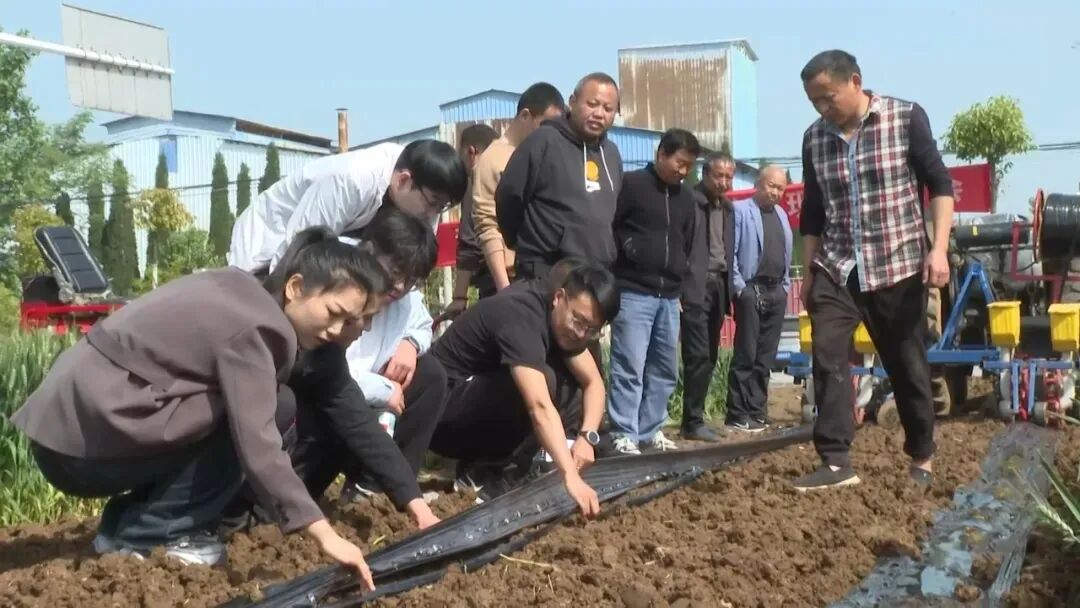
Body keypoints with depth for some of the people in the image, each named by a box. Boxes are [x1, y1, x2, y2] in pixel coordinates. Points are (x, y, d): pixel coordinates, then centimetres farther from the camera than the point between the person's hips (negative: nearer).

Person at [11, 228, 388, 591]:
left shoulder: (241, 292, 10)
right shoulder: (251, 329, -18)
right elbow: (258, 447, -25)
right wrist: (325, 535, -26)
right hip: (81, 442, -10)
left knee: (244, 413, 13)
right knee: (241, 426, -13)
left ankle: (124, 522, 11)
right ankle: (146, 534, -5)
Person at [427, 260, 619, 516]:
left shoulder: (567, 320, 0)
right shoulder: (521, 316, -28)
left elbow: (593, 381, 4)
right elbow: (540, 407, -39)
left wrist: (587, 436, -14)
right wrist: (571, 477, -47)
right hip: (441, 412, -9)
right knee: (541, 383, -28)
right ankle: (479, 471, -11)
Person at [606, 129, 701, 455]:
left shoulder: (686, 198, 16)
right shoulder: (631, 184, -4)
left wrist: (680, 275, 18)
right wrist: (627, 247, -12)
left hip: (669, 297, 7)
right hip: (633, 292, -7)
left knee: (665, 369, 9)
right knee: (629, 367, -9)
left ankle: (651, 430, 18)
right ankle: (624, 434, -5)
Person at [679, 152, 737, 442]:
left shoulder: (727, 208, 16)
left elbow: (728, 250, 17)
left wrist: (729, 289, 9)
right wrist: (678, 289, -16)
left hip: (718, 285, 8)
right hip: (695, 287, -7)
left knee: (709, 357, 8)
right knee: (698, 355, -9)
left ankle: (694, 418, 15)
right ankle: (693, 422, -3)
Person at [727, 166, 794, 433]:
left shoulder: (781, 215, 18)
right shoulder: (741, 211, -4)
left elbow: (786, 254, 19)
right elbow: (730, 252, -9)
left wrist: (786, 286, 10)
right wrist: (739, 287, -13)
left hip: (776, 292, 7)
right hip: (751, 290, -7)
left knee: (765, 358, 7)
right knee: (746, 355, -5)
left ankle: (757, 412, 12)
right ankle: (738, 415, -1)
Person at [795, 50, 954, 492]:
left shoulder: (906, 118, -4)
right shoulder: (815, 138, 6)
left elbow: (940, 184, -5)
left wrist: (939, 248, -15)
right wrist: (809, 271, 13)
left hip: (898, 264, -3)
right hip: (836, 268, 3)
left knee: (908, 365, 5)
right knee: (827, 358, -10)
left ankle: (922, 460, 22)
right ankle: (836, 463, -8)